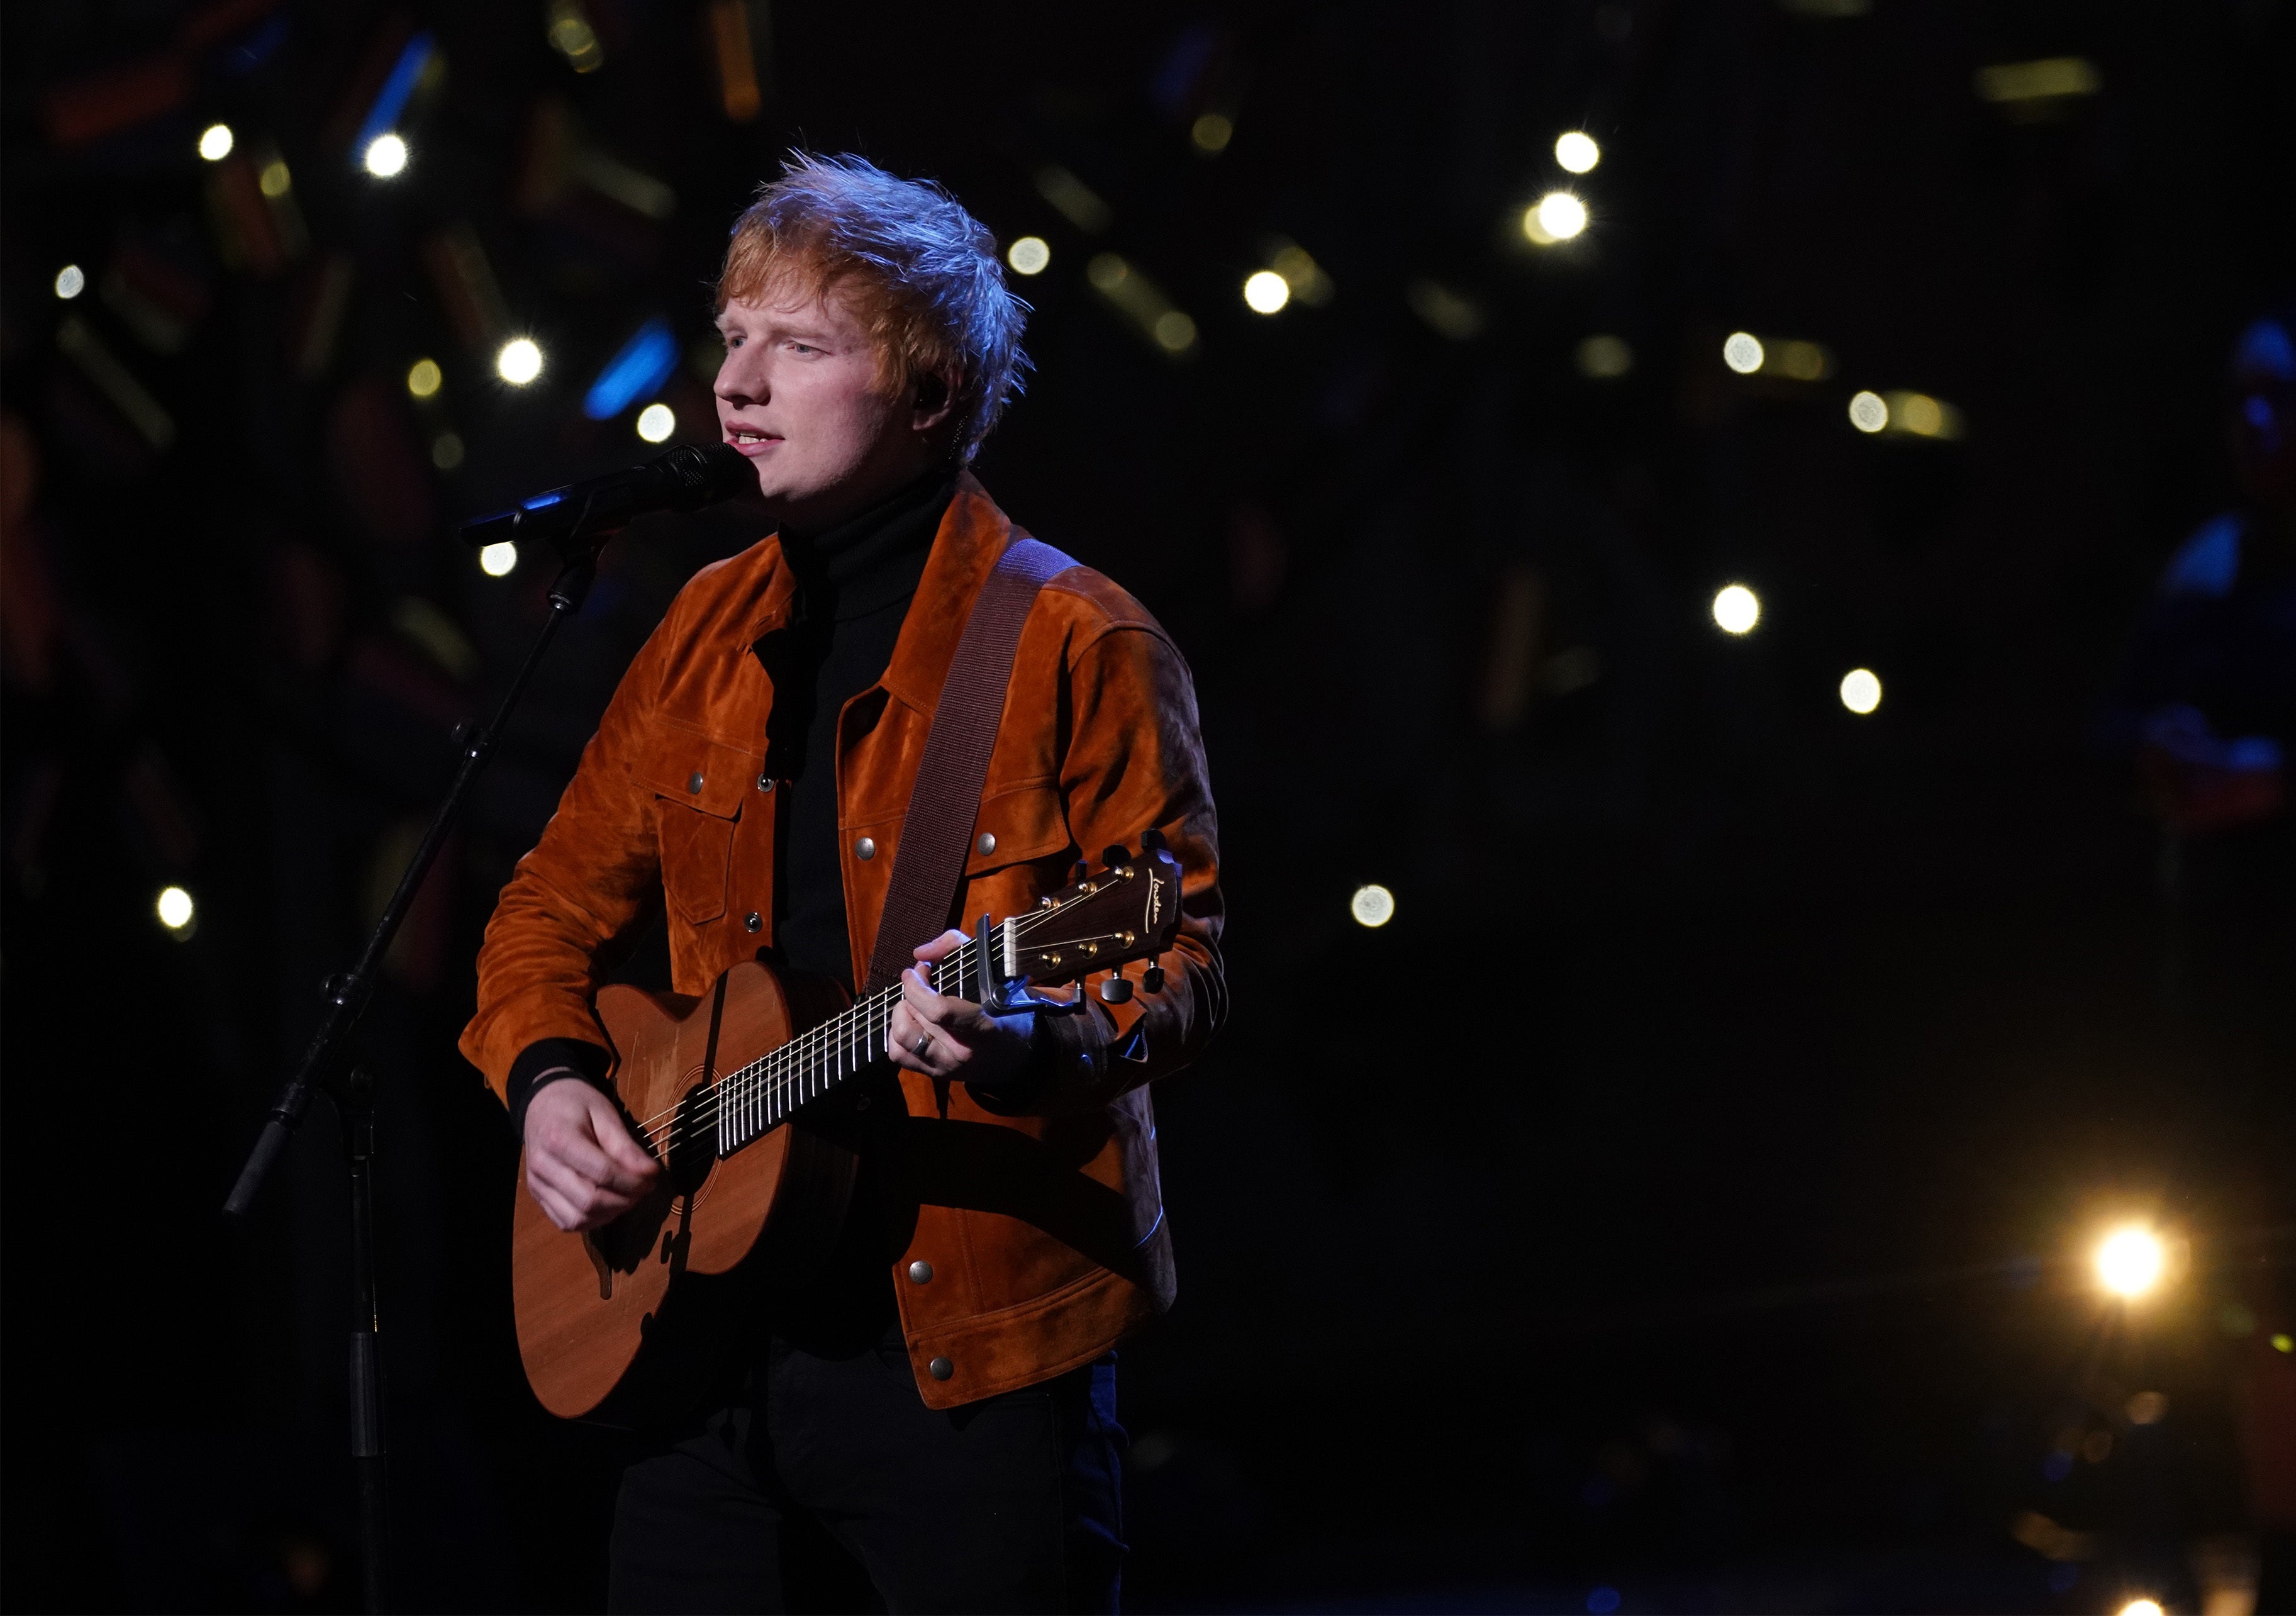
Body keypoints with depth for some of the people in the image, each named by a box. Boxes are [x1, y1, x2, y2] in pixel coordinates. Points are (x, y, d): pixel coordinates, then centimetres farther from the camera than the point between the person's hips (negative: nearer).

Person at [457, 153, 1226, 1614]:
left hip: (975, 1346, -6)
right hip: (712, 1332, 6)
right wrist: (548, 1079, 1)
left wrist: (1039, 1045, -28)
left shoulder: (1074, 645, -6)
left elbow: (1182, 959, -9)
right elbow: (560, 905, 20)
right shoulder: (713, 636, 13)